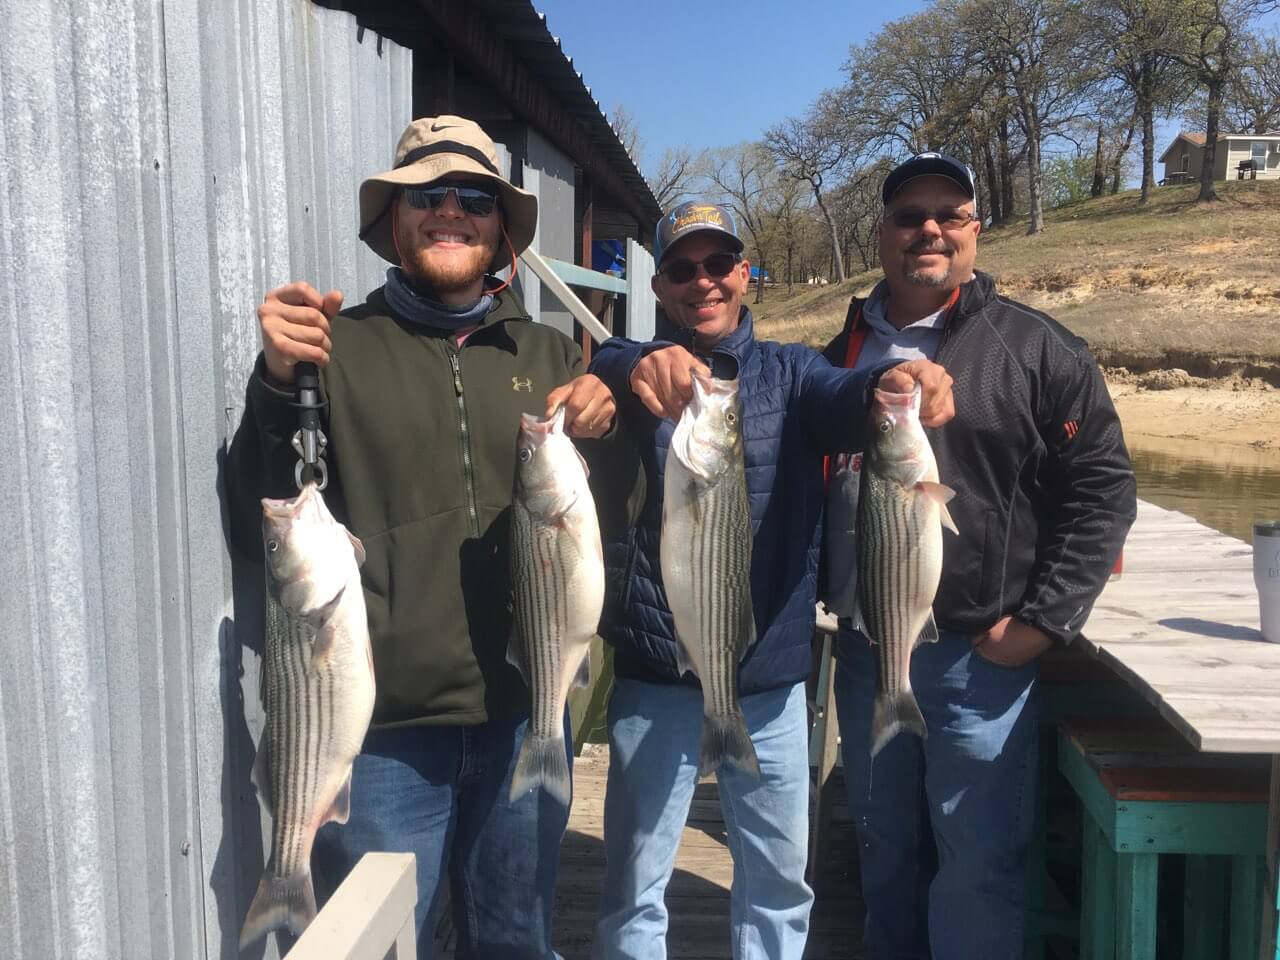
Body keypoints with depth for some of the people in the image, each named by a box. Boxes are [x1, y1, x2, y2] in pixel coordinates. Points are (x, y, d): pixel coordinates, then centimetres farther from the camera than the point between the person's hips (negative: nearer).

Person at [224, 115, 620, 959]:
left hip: (522, 716, 3)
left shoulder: (551, 357, 7)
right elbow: (261, 531, -7)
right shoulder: (337, 346, -1)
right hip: (383, 727, -3)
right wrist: (277, 385, -22)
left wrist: (602, 431, -13)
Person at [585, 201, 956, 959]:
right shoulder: (633, 371, -1)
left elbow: (843, 401, -18)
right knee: (634, 885, 12)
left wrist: (894, 385, -41)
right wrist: (643, 366, -48)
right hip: (655, 677, -1)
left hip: (770, 677, 2)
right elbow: (604, 369, -24)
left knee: (780, 876, 17)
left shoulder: (789, 372, 3)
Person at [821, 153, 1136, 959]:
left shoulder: (1037, 350, -5)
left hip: (981, 656, -4)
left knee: (978, 862, 5)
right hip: (864, 649, 5)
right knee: (886, 851, 19)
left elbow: (1102, 485, -6)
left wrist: (1044, 620, -11)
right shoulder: (845, 353, 10)